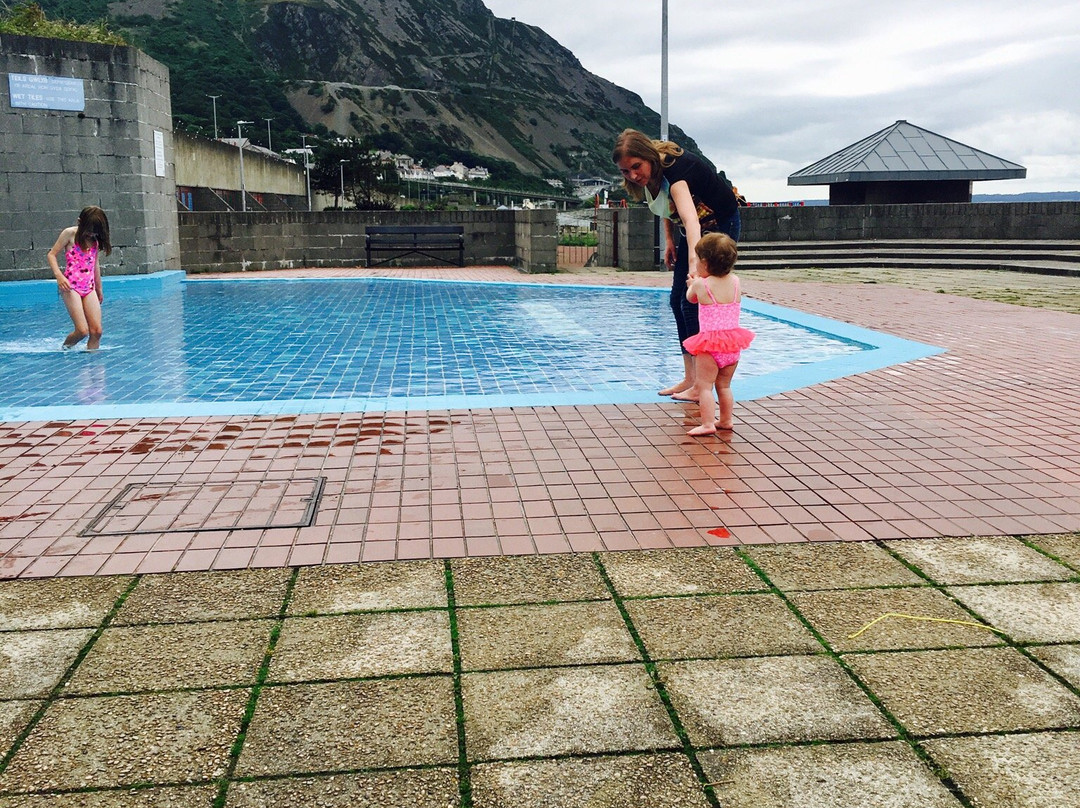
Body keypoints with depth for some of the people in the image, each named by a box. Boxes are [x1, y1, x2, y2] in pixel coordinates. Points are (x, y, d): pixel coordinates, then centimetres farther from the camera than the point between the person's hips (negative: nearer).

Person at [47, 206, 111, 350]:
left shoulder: (95, 240, 13)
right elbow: (52, 254, 0)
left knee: (96, 331, -8)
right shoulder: (70, 234, -2)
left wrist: (99, 289, 29)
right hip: (71, 286, -5)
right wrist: (59, 275, -15)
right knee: (82, 331, -13)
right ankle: (64, 350, 14)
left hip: (89, 288, 5)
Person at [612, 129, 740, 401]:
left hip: (720, 225, -9)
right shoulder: (649, 174, -11)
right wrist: (670, 241, 2)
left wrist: (695, 261, -68)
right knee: (677, 300, 6)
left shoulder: (675, 168, -36)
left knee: (692, 301, -14)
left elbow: (689, 216, -54)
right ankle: (689, 378, 11)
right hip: (690, 231, 9)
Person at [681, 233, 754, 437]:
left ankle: (707, 424, -8)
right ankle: (726, 420, 26)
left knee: (705, 386, -2)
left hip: (710, 344, -6)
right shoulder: (735, 281, 2)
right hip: (733, 342, 6)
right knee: (724, 385, 19)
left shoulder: (700, 284, -11)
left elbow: (691, 298, 11)